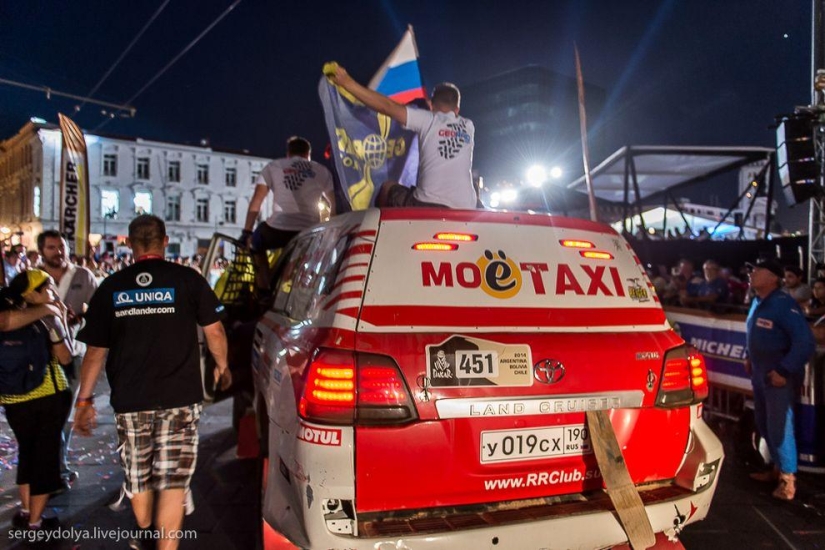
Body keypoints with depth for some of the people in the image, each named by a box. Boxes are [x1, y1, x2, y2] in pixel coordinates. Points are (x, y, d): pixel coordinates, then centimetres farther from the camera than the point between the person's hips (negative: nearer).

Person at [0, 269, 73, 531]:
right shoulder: (48, 319, -11)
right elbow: (65, 357, -6)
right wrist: (62, 320, 0)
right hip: (50, 397, -4)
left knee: (27, 451, 22)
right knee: (46, 453, 8)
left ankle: (25, 511, 31)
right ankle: (34, 522, 14)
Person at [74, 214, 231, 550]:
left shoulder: (111, 287, 1)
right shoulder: (187, 279, -5)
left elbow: (95, 351, 2)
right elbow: (214, 331, -2)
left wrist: (84, 400, 10)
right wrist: (222, 366, 15)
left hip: (129, 400, 3)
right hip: (179, 397, -3)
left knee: (137, 472, 22)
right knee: (173, 478, 4)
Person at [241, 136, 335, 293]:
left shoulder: (273, 167, 14)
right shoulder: (322, 171, 16)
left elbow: (256, 202, 8)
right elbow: (334, 205, 16)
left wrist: (246, 233, 13)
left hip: (278, 229, -1)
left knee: (255, 243, 31)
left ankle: (264, 293, 21)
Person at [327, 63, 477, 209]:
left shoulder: (428, 120, 4)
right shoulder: (468, 127, 16)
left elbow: (387, 106, -2)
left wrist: (347, 82, -1)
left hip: (428, 205, -3)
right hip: (465, 211, 3)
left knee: (387, 188, 25)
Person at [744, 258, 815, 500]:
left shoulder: (784, 304, -19)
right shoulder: (757, 302, 7)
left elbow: (805, 342, -24)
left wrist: (785, 371, -21)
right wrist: (749, 358, 16)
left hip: (779, 376, -8)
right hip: (760, 374, 9)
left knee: (779, 428, -1)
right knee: (765, 425, 17)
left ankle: (788, 478, 14)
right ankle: (778, 468, 33)